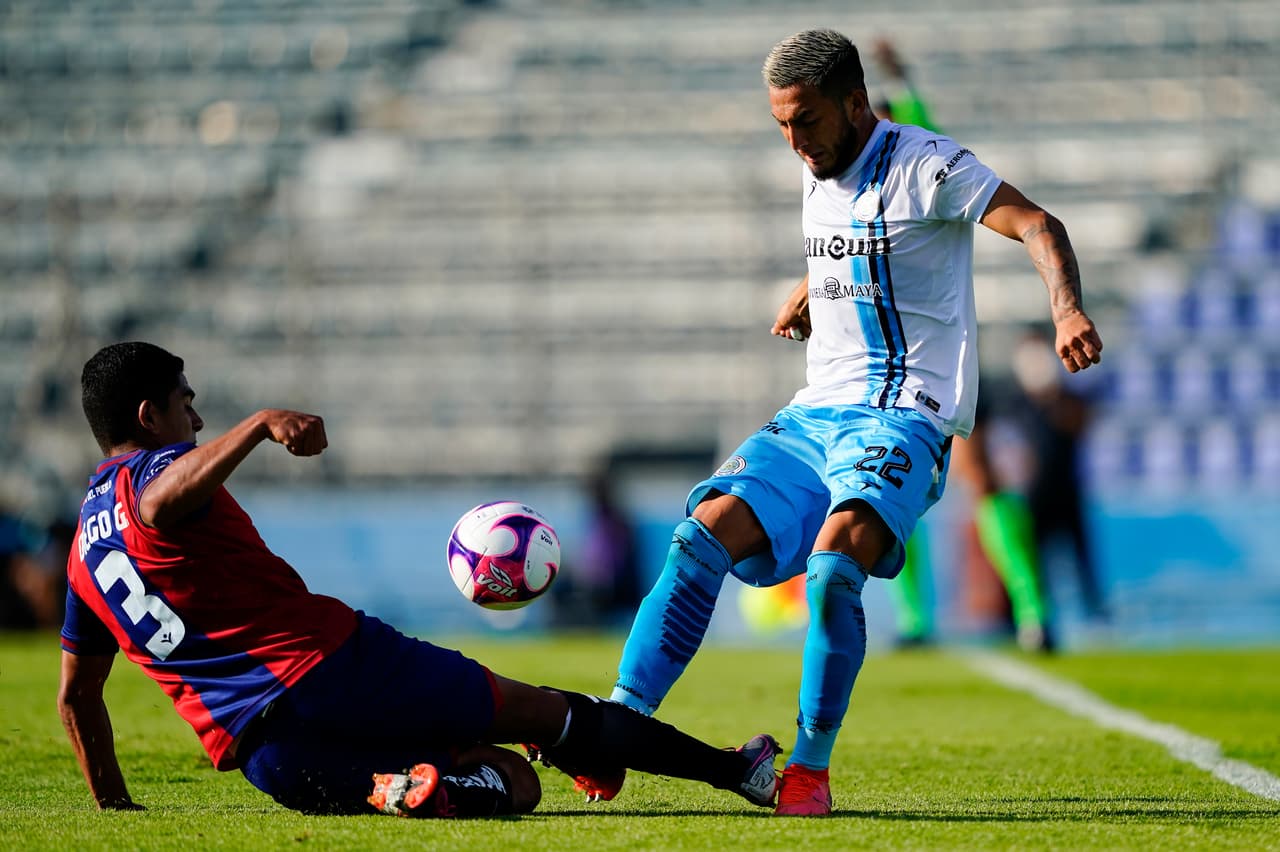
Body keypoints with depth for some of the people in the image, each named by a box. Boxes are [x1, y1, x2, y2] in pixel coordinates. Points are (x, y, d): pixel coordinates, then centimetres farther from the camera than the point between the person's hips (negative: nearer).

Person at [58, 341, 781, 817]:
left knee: (512, 781, 11)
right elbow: (163, 504, -29)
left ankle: (392, 787, -18)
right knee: (543, 713, 6)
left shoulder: (83, 555, 23)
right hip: (324, 664, -7)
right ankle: (734, 770, 8)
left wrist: (114, 804, 34)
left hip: (265, 758, 7)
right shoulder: (153, 469, -2)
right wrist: (262, 423, -35)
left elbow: (77, 697, 27)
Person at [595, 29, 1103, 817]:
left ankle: (811, 767, -20)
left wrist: (1068, 310, -35)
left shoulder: (927, 166, -8)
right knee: (706, 530, -14)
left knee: (834, 561, -31)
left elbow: (1037, 226, -19)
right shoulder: (817, 179, 15)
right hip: (816, 413, 7)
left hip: (903, 418, -7)